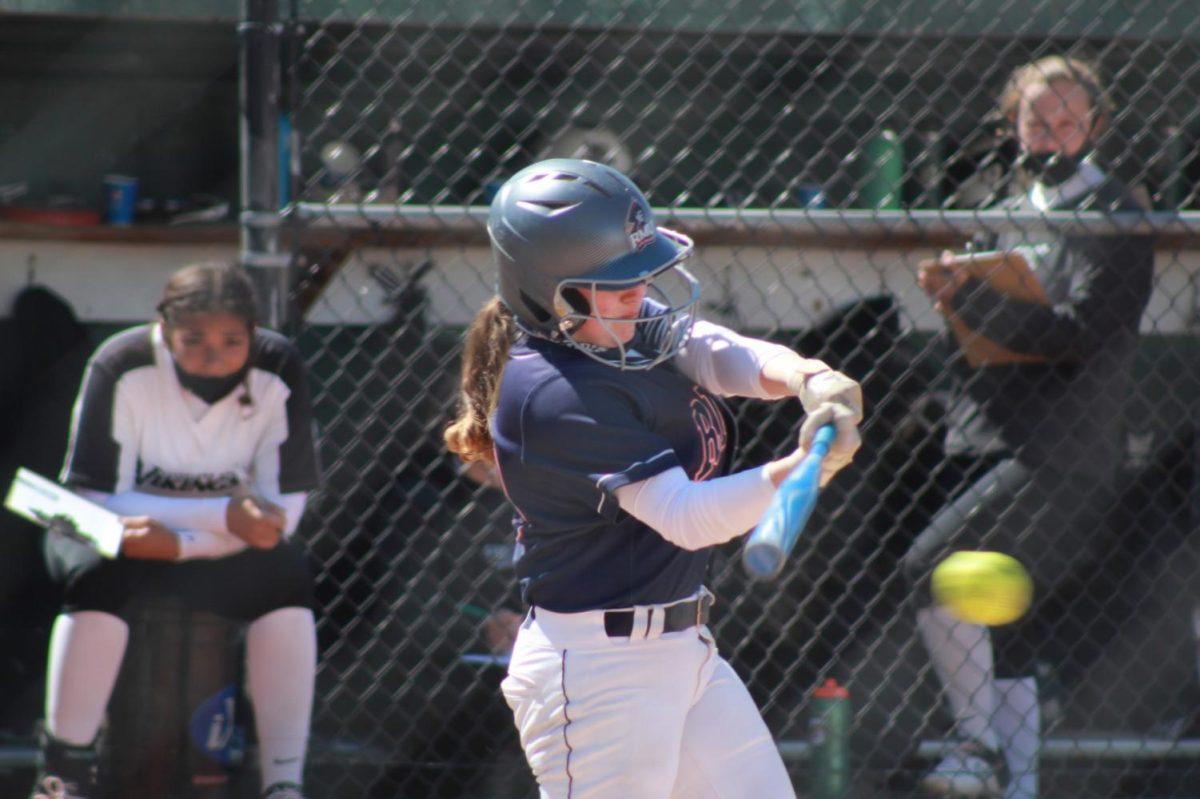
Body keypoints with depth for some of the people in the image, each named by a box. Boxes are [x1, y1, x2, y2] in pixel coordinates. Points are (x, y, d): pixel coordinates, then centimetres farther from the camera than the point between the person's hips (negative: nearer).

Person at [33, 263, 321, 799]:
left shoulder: (278, 369, -18)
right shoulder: (122, 368, -23)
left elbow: (283, 508, -19)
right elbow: (98, 502, -25)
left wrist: (179, 542, -34)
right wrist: (226, 515, -34)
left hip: (224, 550, 2)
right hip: (118, 533, -2)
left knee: (286, 576, -27)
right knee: (101, 573, -34)